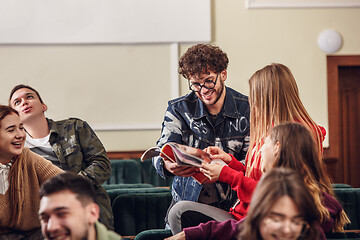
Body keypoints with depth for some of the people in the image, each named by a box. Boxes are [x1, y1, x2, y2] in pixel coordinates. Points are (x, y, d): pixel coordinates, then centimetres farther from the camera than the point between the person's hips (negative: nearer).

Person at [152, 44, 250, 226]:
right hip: (186, 202, 2)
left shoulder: (247, 110, -1)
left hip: (231, 205, -2)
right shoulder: (178, 109, 4)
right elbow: (162, 152, -5)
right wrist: (167, 165, -31)